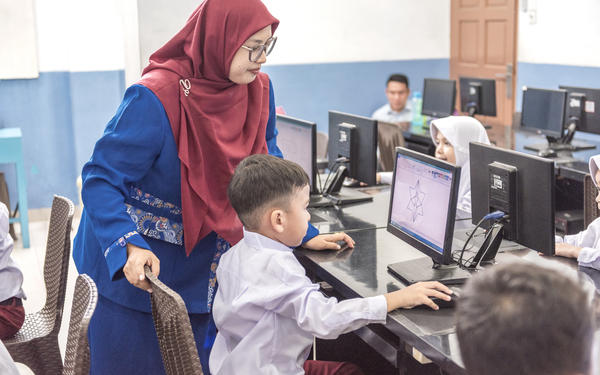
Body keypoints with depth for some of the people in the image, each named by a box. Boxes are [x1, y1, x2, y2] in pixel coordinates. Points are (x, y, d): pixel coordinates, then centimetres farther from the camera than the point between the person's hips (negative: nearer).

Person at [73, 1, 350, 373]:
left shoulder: (258, 89, -6)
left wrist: (305, 234, 1)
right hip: (135, 272, -5)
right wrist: (129, 247, -38)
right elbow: (102, 179, -23)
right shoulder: (155, 99, -25)